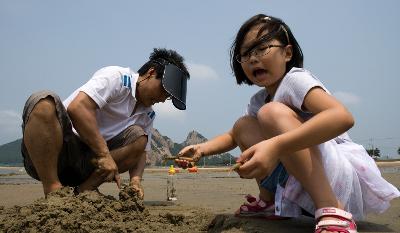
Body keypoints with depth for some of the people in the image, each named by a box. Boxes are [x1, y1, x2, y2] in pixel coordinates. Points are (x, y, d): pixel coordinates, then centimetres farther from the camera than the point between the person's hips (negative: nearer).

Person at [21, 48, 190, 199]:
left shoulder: (148, 116, 13)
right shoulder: (116, 77, -11)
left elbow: (140, 152, 13)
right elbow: (77, 107, -24)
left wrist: (136, 179, -10)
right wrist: (104, 154, -25)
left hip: (86, 166, 6)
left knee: (139, 137, -11)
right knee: (45, 101, -34)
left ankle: (84, 191, -17)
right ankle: (53, 192, -32)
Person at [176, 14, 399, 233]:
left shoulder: (295, 79, -13)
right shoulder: (258, 101, 12)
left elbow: (343, 117, -32)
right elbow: (233, 136, 22)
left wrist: (275, 146, -43)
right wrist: (201, 149, 0)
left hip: (347, 177, -8)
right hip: (304, 187, 8)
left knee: (271, 112, -27)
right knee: (243, 125, 4)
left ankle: (332, 212, -29)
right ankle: (270, 200, 8)